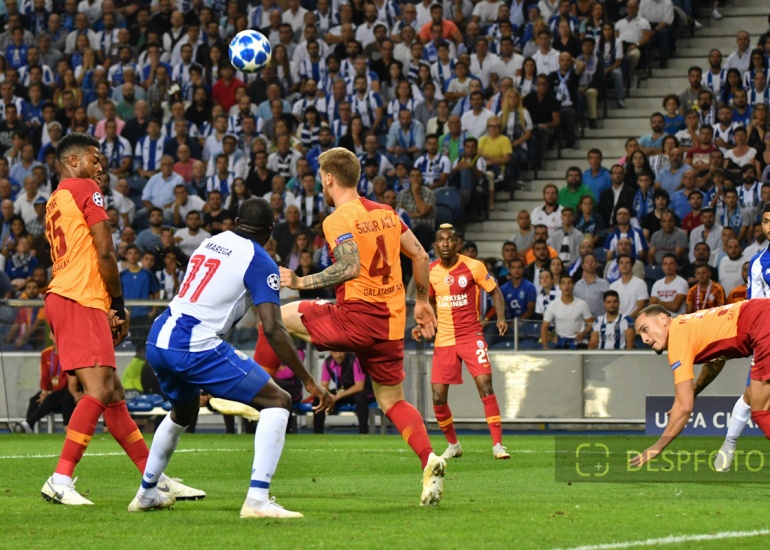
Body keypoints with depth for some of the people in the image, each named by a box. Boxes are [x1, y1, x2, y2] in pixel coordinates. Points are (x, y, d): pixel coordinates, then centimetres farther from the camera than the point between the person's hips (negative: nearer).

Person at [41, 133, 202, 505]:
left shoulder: (54, 203, 25)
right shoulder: (85, 190, -1)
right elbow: (105, 253, -7)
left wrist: (109, 308, 17)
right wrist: (118, 305, 1)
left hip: (61, 299, 10)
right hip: (78, 302, -10)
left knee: (112, 393, 10)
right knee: (99, 391, -17)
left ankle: (157, 481, 14)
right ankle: (60, 480, -24)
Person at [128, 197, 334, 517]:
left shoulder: (210, 244, 18)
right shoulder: (260, 262, -4)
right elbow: (272, 330, -11)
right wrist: (309, 382, -8)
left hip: (157, 339, 8)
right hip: (194, 347, -8)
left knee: (183, 410, 36)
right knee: (277, 402, -3)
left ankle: (146, 494, 45)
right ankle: (257, 500, -15)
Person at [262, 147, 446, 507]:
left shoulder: (338, 220, -9)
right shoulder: (385, 213, 14)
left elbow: (350, 267, -23)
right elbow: (420, 255, 18)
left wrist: (301, 282, -17)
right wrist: (422, 301, 29)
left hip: (356, 318, -7)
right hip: (391, 325, 7)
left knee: (276, 317, 11)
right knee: (393, 402, 15)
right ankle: (429, 460, -8)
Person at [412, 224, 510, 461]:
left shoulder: (473, 267, -8)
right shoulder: (430, 272, 3)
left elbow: (495, 292, 1)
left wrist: (501, 317, -16)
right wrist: (421, 326, 4)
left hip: (471, 335, -3)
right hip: (444, 340, 3)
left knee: (485, 384, -19)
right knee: (438, 398, -1)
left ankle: (498, 445, -14)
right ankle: (453, 445, 22)